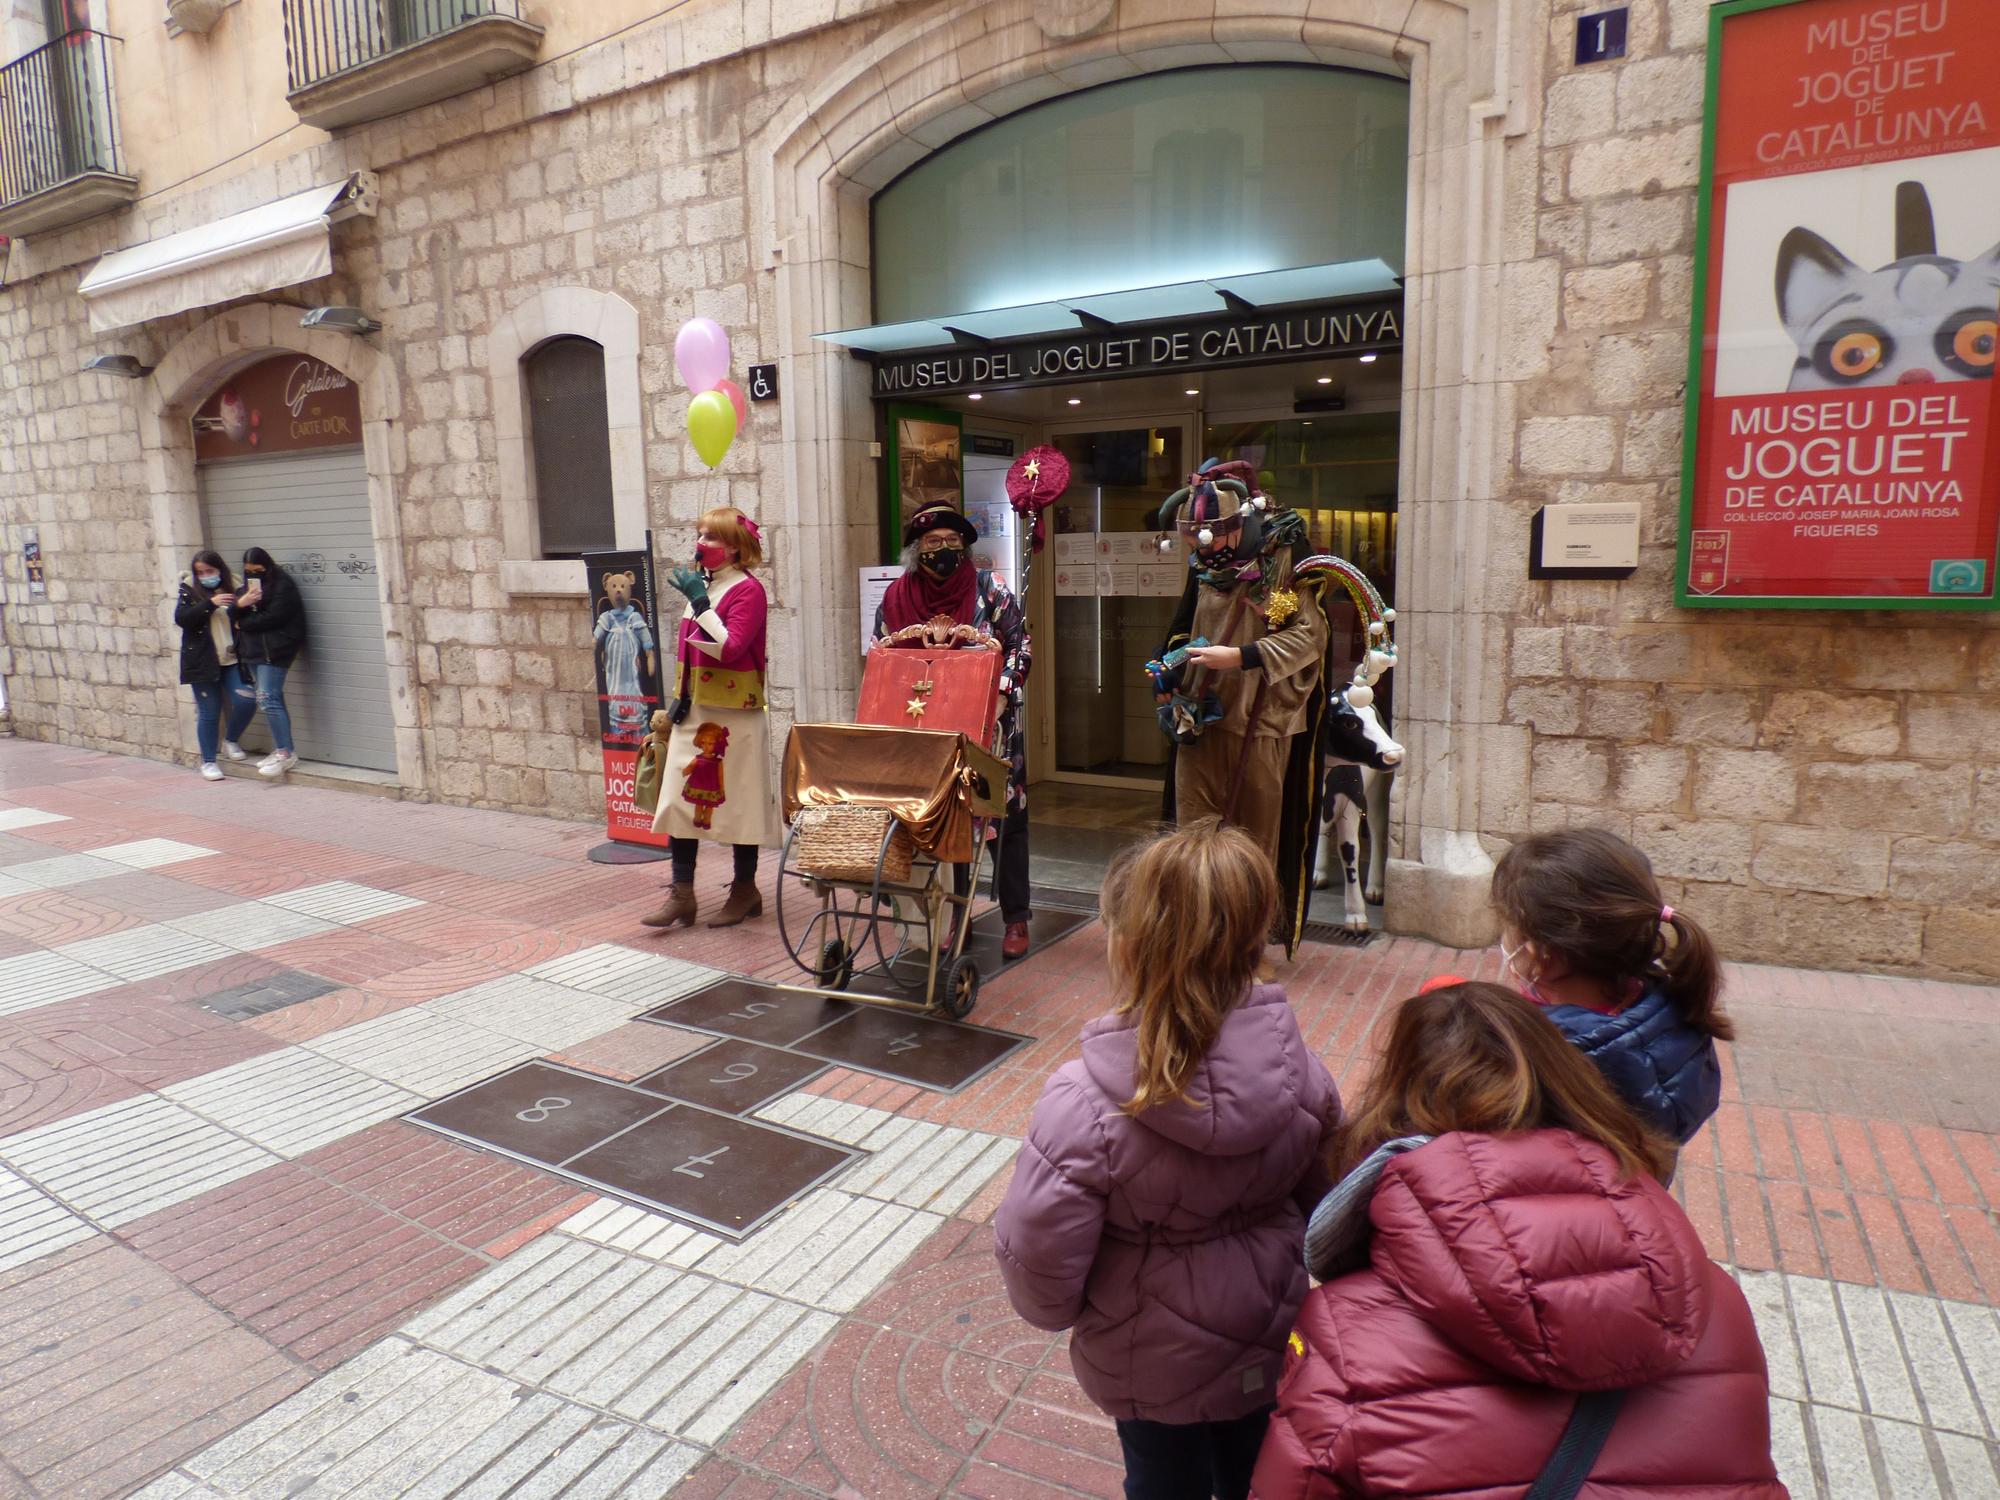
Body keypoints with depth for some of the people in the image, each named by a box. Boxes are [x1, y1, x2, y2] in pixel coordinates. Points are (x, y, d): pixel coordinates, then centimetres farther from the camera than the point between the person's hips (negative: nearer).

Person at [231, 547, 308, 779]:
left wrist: (243, 624, -1)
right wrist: (240, 604, -10)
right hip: (253, 649, 8)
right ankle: (280, 750, 11)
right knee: (271, 700, 8)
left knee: (267, 699, -14)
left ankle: (286, 753, -11)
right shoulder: (248, 584, 18)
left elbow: (273, 618, -15)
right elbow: (233, 615, 12)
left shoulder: (282, 585, -7)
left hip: (274, 649, -8)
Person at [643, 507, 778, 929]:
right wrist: (678, 701, 14)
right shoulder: (702, 586, 13)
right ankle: (681, 894, 10)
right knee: (681, 799, 4)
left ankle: (745, 891, 18)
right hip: (693, 712, 8)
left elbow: (730, 648, -22)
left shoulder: (748, 590, -10)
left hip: (733, 716, -7)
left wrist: (699, 603, -23)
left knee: (736, 802, 3)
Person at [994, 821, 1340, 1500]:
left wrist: (1049, 1309, -2)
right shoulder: (1296, 1068, -21)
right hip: (1268, 1342, 3)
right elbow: (1323, 1197, -3)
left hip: (1153, 1363, -3)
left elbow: (1038, 1258, -25)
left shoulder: (1083, 1101, -35)